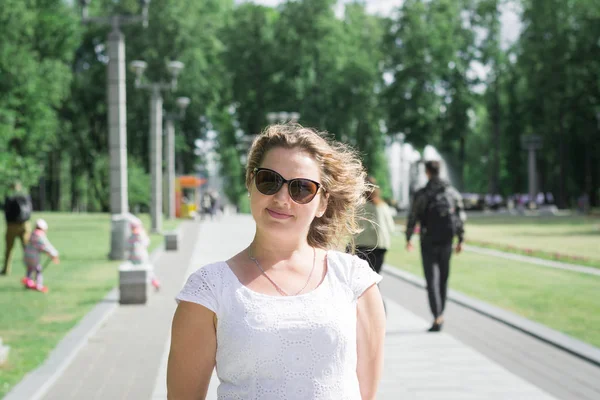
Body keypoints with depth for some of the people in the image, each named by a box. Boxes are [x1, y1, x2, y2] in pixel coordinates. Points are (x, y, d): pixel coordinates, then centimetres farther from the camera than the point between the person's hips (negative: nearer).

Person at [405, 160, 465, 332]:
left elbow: (412, 218, -6)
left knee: (432, 280, -3)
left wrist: (408, 239, 7)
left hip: (428, 242, -3)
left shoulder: (421, 195, -8)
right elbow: (461, 216, 4)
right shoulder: (452, 192, 3)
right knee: (443, 278, 15)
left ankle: (437, 317, -13)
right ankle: (440, 314, 22)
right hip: (446, 242, 4)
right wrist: (460, 240, 10)